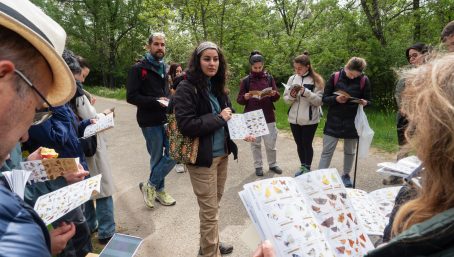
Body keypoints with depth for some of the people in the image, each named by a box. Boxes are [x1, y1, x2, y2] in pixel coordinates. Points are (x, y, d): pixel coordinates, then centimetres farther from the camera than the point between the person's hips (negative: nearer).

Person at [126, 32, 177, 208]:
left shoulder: (163, 68, 16)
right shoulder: (138, 69, -6)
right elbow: (131, 96, -14)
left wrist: (169, 101, 4)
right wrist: (156, 101, -22)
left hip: (167, 119, 7)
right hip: (150, 122, -6)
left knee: (173, 154, 5)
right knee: (157, 157, 3)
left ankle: (154, 188, 21)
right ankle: (152, 187, 25)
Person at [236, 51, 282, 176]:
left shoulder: (269, 78, 3)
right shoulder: (245, 80, -2)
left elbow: (277, 97, 3)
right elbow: (239, 100, -1)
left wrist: (274, 94, -19)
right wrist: (245, 97, -23)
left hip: (268, 116, 1)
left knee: (271, 143, 7)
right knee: (255, 143, 9)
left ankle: (272, 164, 27)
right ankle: (258, 166, 24)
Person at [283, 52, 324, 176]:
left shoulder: (316, 80, -8)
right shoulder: (292, 79, 4)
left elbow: (319, 101, -13)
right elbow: (286, 99, 6)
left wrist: (305, 92, -24)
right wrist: (291, 96, -15)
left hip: (310, 119, -4)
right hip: (294, 118, 4)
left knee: (307, 144, 5)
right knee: (299, 144, 15)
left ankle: (307, 168, 23)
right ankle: (302, 166, 31)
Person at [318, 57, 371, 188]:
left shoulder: (364, 80, -3)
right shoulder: (335, 77, -5)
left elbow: (368, 101, 5)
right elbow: (324, 98, -2)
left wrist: (364, 102, -18)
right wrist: (336, 99, -21)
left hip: (352, 122, 1)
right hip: (334, 121, -1)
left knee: (350, 152, 15)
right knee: (327, 151, 0)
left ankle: (346, 175, 33)